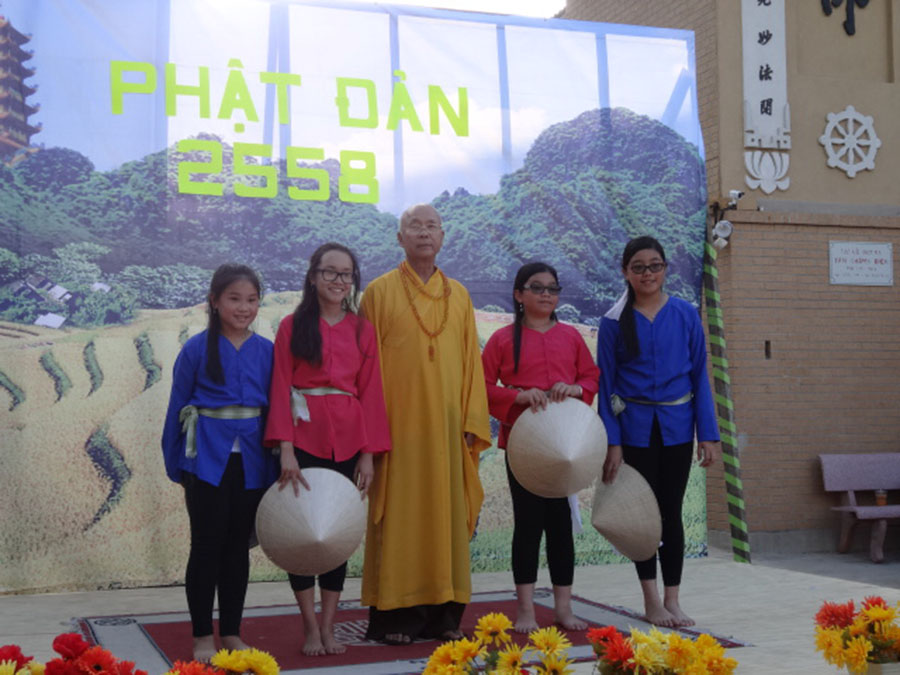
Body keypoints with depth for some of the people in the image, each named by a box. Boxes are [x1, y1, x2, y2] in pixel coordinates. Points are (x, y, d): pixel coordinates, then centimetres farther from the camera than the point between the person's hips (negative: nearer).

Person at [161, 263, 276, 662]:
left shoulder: (266, 352, 4)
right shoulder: (197, 350, -3)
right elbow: (177, 409, 2)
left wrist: (279, 463, 4)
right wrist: (176, 467, 3)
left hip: (251, 463, 3)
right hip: (208, 460, -3)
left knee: (238, 546, 10)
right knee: (207, 546, 1)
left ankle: (232, 632, 20)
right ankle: (202, 636, 13)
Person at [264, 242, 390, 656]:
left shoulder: (362, 330, 9)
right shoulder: (293, 326, 2)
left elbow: (370, 392, 5)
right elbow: (281, 388, -4)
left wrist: (368, 454, -3)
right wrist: (285, 449, -15)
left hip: (347, 440, 2)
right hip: (304, 437, -2)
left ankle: (328, 627, 13)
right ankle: (310, 627, 10)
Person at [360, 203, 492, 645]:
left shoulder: (458, 296, 12)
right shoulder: (380, 292, 2)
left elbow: (471, 361, 11)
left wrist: (473, 421, 3)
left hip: (447, 425, 4)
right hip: (399, 426, -3)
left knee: (446, 514, 5)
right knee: (398, 518, -2)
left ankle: (443, 613, 12)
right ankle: (394, 615, 5)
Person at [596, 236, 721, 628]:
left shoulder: (685, 315, 2)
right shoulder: (614, 323, -1)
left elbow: (700, 376, 3)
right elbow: (606, 385, -1)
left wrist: (708, 434, -3)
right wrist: (611, 442, -8)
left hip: (676, 426, 1)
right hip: (634, 428, -1)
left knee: (671, 511, 5)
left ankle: (672, 600, 14)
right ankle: (652, 600, 15)